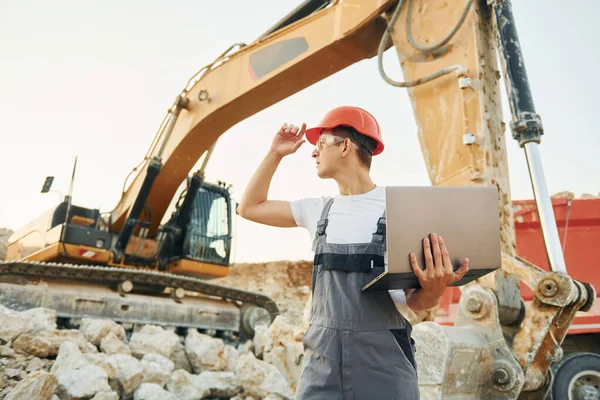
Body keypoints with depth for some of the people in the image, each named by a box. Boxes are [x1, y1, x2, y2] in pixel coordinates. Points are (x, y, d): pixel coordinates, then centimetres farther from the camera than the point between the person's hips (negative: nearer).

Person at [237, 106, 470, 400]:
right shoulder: (319, 210, 8)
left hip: (385, 360, -3)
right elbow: (249, 208, 16)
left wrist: (433, 290, -26)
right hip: (321, 359, 4)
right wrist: (275, 154, 8)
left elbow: (414, 302, -3)